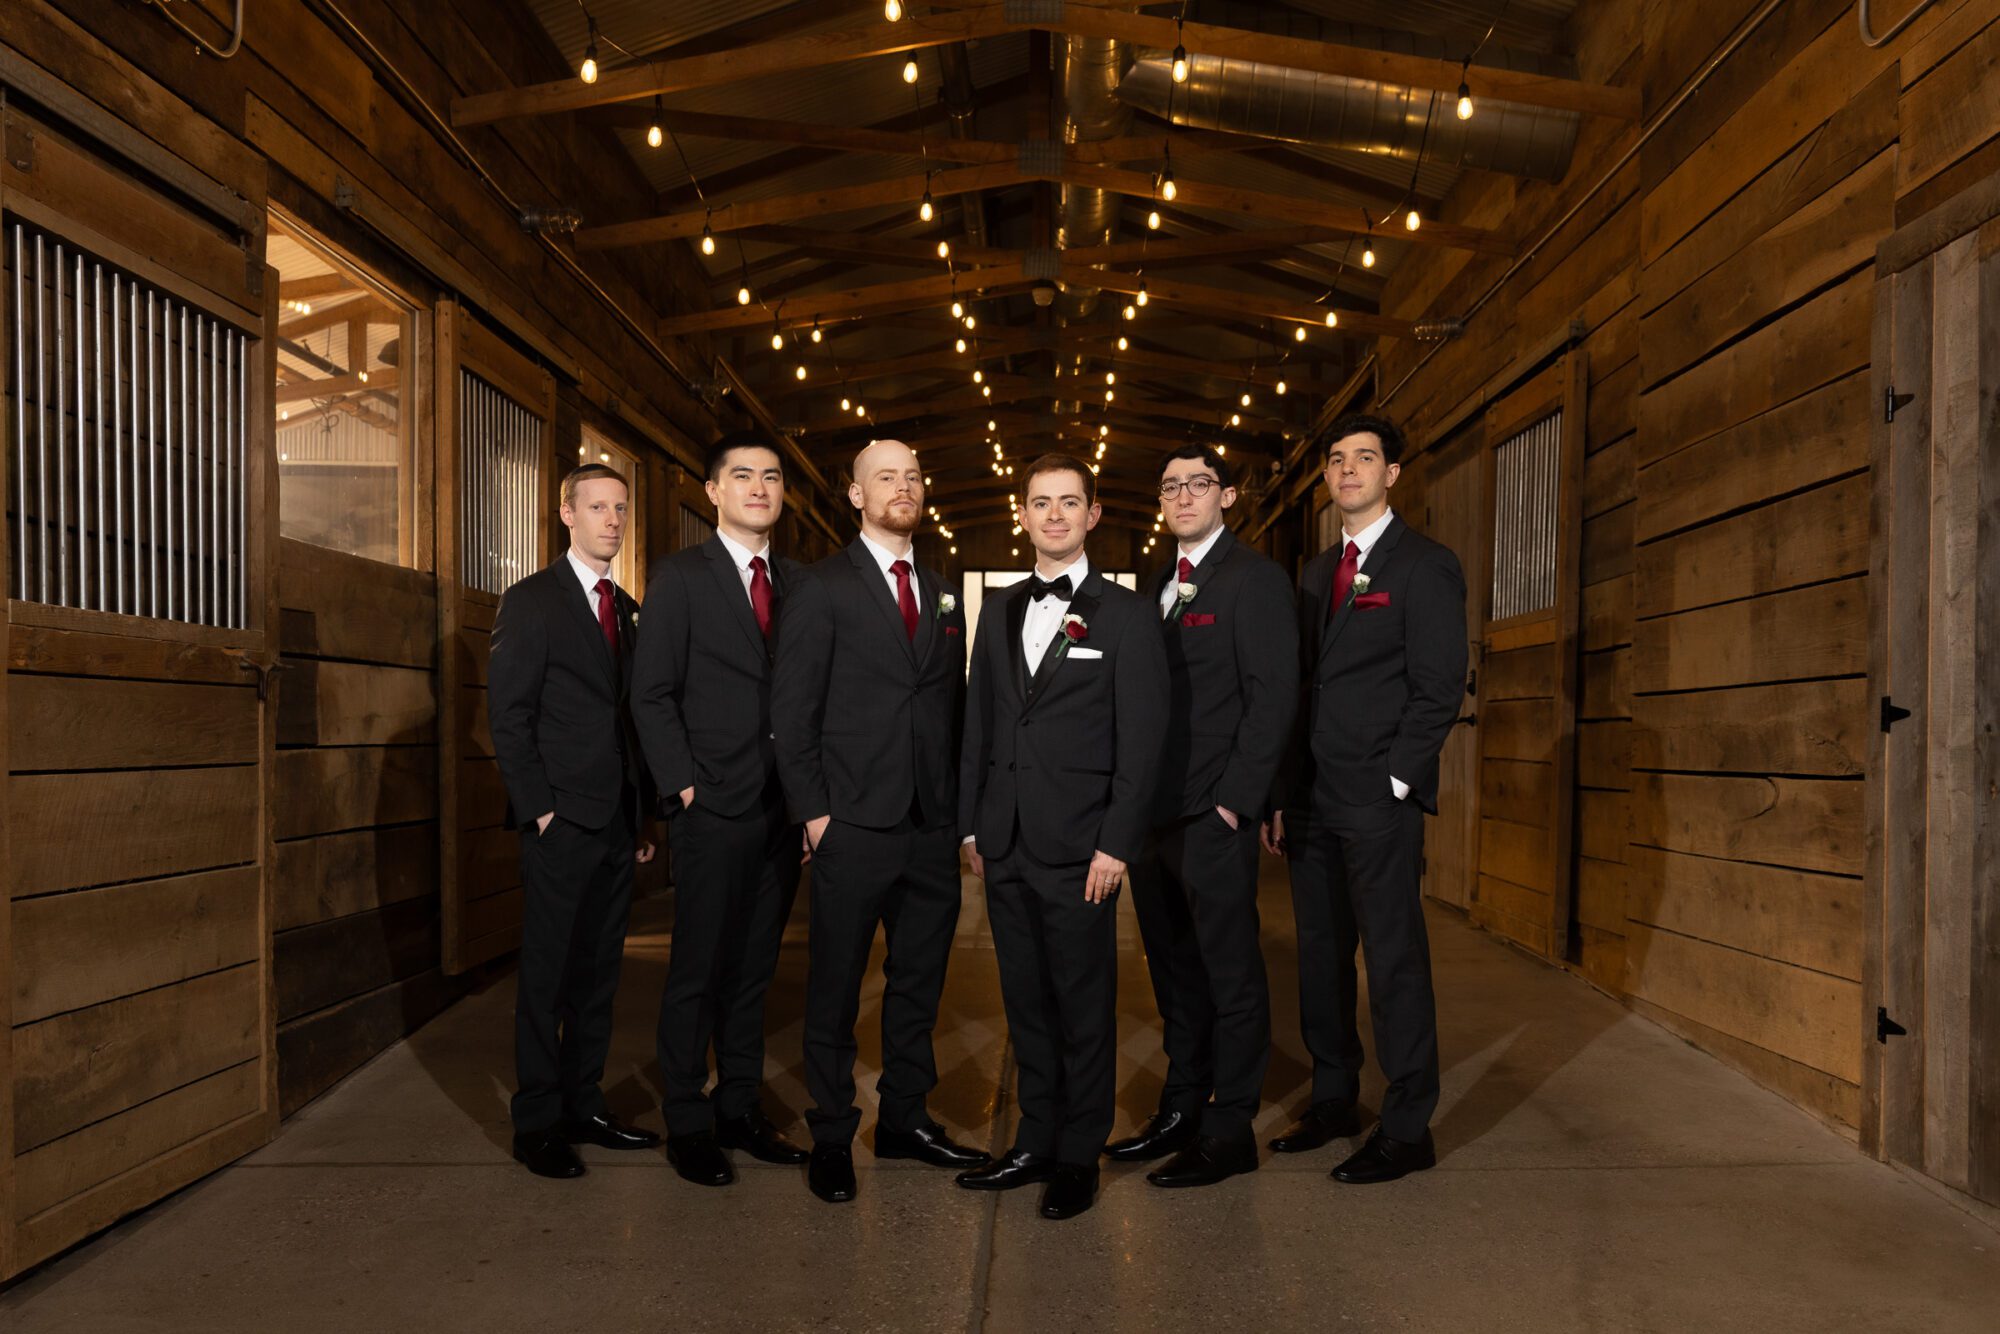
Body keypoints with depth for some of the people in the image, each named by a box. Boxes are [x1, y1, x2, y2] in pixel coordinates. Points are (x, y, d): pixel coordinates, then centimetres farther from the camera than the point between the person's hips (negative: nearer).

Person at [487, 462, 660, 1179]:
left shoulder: (628, 610, 15)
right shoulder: (530, 602, -3)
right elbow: (507, 716, -8)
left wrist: (644, 811, 10)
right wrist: (539, 809, -13)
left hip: (618, 824, 6)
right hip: (561, 822, -6)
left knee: (598, 972, 12)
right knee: (546, 974, 1)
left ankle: (583, 1105, 22)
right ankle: (537, 1122, 12)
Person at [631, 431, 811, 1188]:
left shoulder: (799, 583, 12)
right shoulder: (680, 577, -1)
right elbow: (652, 694, -4)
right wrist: (682, 786, -11)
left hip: (783, 810, 4)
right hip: (714, 809, -4)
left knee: (753, 970, 13)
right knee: (698, 971, 2)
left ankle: (741, 1111, 24)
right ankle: (687, 1125, 16)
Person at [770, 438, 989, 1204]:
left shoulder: (942, 598, 14)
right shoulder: (821, 588, -2)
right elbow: (792, 710, -5)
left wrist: (958, 809, 8)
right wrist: (813, 812, -10)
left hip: (932, 831, 5)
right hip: (854, 827, -5)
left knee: (919, 983, 14)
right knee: (835, 989, 5)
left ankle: (905, 1120, 29)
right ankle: (831, 1138, 20)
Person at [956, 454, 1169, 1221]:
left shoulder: (1126, 615, -2)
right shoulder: (999, 613, 13)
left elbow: (1141, 740, -6)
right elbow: (979, 726, 15)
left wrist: (1116, 843, -12)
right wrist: (973, 825, 9)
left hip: (1078, 847, -5)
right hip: (1006, 845, 5)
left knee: (1084, 1006, 4)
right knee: (1026, 1003, 13)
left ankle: (1079, 1157, 18)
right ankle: (1036, 1143, 25)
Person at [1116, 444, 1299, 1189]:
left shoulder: (1255, 581, -5)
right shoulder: (1156, 588, 17)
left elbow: (1272, 698, -12)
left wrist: (1235, 800, -16)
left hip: (1213, 818, -7)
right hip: (1153, 809, 8)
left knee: (1230, 973, 3)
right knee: (1174, 971, 16)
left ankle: (1230, 1131, 14)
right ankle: (1181, 1112, 28)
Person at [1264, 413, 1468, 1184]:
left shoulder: (1426, 565, -3)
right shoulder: (1316, 573, 17)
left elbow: (1439, 687, -9)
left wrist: (1395, 784, -13)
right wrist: (1285, 792, 10)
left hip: (1380, 801, -6)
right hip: (1313, 799, 7)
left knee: (1394, 960, -1)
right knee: (1321, 956, 12)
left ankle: (1407, 1131, 11)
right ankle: (1333, 1101, 26)